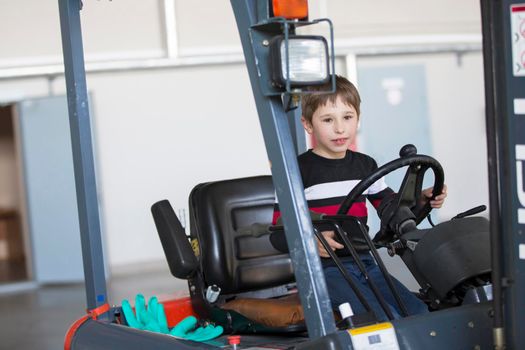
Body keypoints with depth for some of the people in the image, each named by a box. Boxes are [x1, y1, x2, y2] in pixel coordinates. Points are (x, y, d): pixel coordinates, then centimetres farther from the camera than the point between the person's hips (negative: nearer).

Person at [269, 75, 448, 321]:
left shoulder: (365, 165, 13)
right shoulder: (298, 171, -6)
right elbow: (278, 234, -9)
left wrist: (421, 200, 2)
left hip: (365, 264, 6)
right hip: (325, 270, -6)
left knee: (421, 314, -8)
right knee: (388, 322, -25)